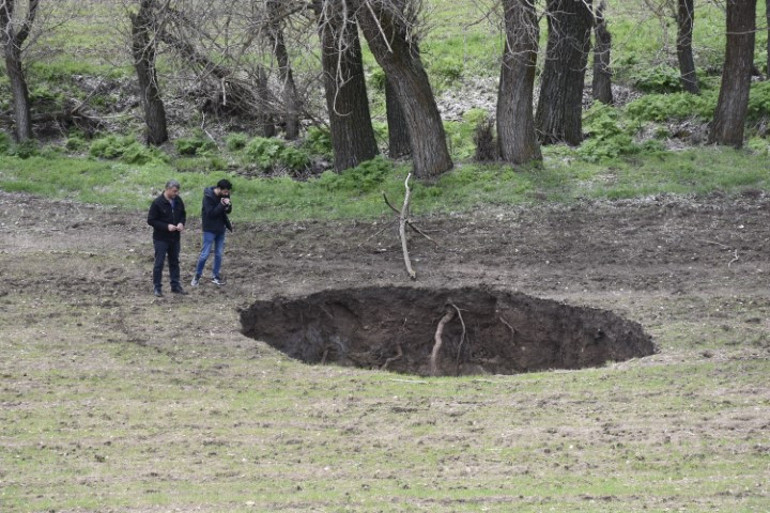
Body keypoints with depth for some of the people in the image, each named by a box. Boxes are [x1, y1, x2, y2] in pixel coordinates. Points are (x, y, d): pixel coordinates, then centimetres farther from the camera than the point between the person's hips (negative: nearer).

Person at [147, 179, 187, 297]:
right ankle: (157, 287, 7)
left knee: (174, 262, 14)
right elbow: (151, 220, -14)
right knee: (159, 263, -1)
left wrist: (181, 223, -7)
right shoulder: (157, 203, -17)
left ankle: (175, 286, 23)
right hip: (161, 238, -6)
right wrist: (166, 226, -22)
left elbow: (183, 214, 15)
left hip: (175, 238, 6)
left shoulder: (178, 200, 1)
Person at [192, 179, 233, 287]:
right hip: (210, 229, -6)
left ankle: (215, 276, 20)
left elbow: (228, 211, 4)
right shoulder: (208, 197, -20)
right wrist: (222, 205, -29)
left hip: (220, 228, 6)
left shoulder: (224, 196, -2)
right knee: (205, 253, -3)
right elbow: (211, 213, -24)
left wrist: (228, 205, -18)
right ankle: (197, 276, 10)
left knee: (219, 253, 10)